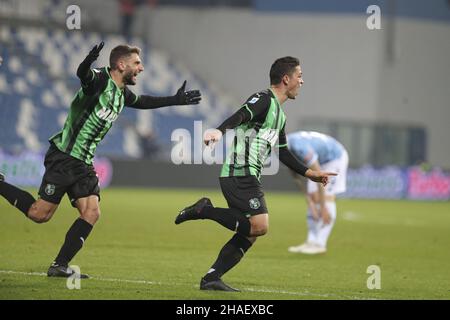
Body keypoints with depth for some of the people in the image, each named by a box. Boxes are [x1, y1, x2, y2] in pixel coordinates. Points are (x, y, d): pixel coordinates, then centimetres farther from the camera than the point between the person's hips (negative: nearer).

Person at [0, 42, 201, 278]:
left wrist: (175, 100, 36)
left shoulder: (123, 94, 14)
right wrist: (89, 61, -58)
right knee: (40, 214, -10)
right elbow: (82, 74, -36)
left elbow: (143, 102, 35)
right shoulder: (99, 80, -13)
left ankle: (60, 266, -2)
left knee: (91, 212, -5)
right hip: (64, 158, -9)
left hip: (84, 163, 9)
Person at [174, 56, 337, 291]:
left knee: (249, 234, 5)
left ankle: (211, 278, 4)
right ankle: (204, 211, -10)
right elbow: (240, 116, -26)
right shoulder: (263, 100, -8)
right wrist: (220, 131, -46)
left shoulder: (279, 114, 23)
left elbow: (283, 153, 29)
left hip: (247, 178, 10)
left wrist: (309, 173, 27)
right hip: (240, 174, -10)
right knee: (259, 226, -20)